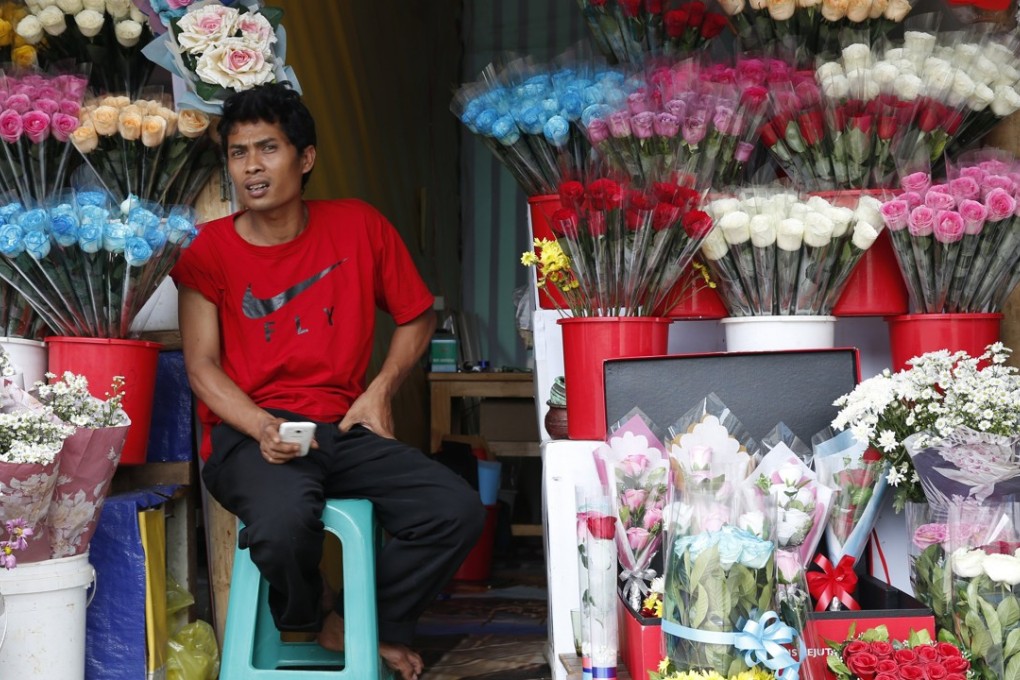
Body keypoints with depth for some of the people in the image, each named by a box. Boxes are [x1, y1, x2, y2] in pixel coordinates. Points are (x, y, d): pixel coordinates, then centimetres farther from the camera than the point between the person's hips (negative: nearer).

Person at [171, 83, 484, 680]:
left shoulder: (360, 227, 6)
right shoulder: (209, 250, 1)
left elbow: (417, 316, 16)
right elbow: (202, 366, -2)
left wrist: (382, 389, -1)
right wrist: (263, 428, -19)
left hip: (343, 429, 3)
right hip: (248, 434, -3)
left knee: (459, 511, -19)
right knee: (284, 520, -37)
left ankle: (377, 627, 8)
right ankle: (316, 618, 2)